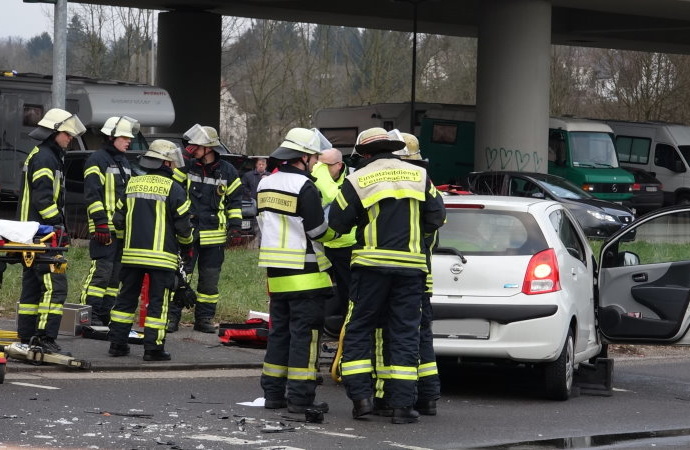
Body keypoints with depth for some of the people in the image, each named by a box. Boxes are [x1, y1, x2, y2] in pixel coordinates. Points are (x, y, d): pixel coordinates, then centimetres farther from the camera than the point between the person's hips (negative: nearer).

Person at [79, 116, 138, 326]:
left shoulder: (124, 162, 21)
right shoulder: (98, 159, -7)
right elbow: (92, 194, -14)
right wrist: (101, 223, -20)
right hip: (105, 228, -9)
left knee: (116, 273, 9)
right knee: (102, 270, -12)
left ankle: (106, 314, 13)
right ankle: (90, 314, -10)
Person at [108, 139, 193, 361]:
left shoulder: (132, 184, 9)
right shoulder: (173, 188, -7)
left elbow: (118, 220, 13)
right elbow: (183, 224, -6)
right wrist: (186, 246, 13)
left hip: (131, 252, 5)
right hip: (161, 256, -5)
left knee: (126, 299, 13)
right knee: (158, 302, 0)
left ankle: (117, 343, 14)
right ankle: (153, 349, -2)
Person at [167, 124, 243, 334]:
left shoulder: (227, 171, 3)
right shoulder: (187, 167, 3)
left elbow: (234, 200, 10)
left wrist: (235, 225, 3)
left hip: (214, 235, 0)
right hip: (187, 231, 0)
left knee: (210, 279, 6)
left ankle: (204, 318, 15)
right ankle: (172, 317, 0)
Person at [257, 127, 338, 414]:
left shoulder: (265, 185, 11)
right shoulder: (304, 186, -15)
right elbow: (318, 231, -14)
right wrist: (338, 231, 4)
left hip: (275, 272, 8)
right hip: (305, 274, -8)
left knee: (279, 331, 14)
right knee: (305, 334, -4)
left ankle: (273, 392, 15)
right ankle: (300, 397, -5)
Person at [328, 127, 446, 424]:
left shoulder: (358, 180, -1)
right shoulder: (419, 176, 7)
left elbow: (337, 223, 0)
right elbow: (436, 217, 6)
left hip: (371, 263, -2)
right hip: (411, 264, 2)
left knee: (358, 330, 9)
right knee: (405, 333, 5)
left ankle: (360, 397, 0)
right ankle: (403, 405, 1)